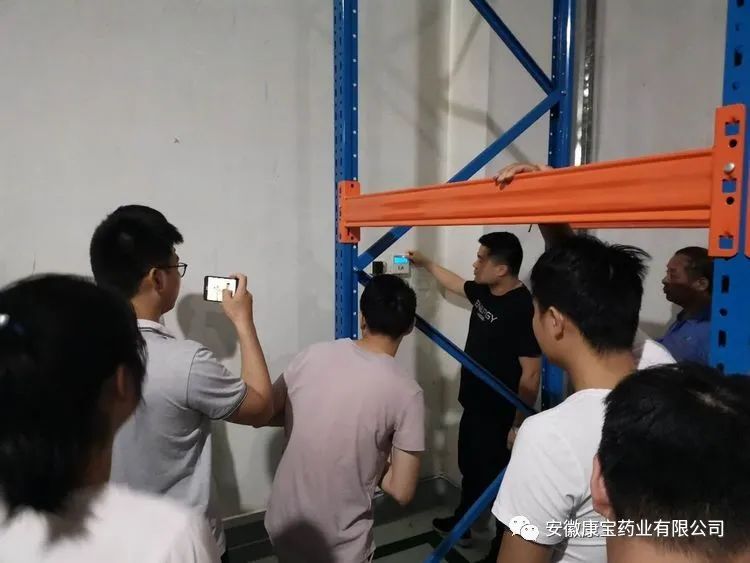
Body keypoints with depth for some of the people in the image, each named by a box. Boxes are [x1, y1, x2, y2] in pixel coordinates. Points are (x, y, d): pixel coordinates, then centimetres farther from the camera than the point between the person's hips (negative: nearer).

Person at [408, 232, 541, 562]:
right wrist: (426, 264, 30)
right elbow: (453, 283, 24)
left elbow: (531, 374, -24)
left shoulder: (523, 308, -25)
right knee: (470, 469, 26)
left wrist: (519, 424, -21)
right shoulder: (483, 292, 0)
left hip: (500, 417, -9)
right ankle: (460, 524, 47)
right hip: (474, 407, 9)